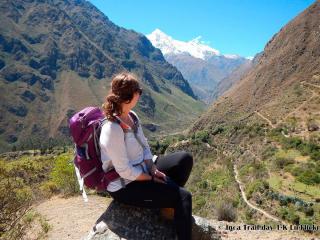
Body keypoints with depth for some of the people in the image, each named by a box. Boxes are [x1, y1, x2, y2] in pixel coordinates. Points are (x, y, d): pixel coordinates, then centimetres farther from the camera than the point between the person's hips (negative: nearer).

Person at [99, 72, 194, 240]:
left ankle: (168, 199, 16)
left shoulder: (132, 116, -1)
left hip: (142, 169, 9)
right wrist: (152, 179, -13)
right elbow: (125, 171, -25)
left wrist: (153, 169, -8)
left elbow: (144, 146, 6)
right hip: (124, 186, -9)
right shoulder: (112, 130, -29)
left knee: (185, 158, 3)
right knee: (183, 196, -16)